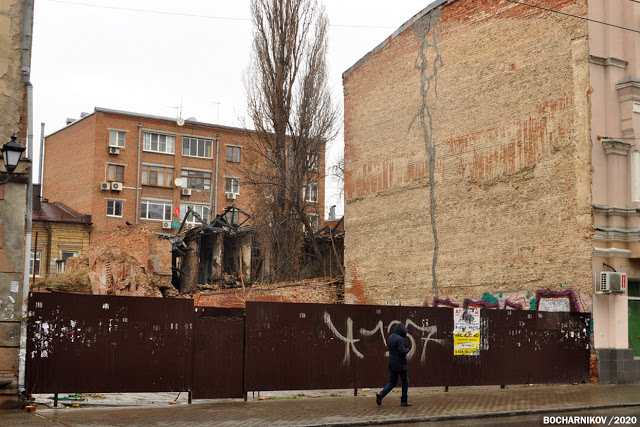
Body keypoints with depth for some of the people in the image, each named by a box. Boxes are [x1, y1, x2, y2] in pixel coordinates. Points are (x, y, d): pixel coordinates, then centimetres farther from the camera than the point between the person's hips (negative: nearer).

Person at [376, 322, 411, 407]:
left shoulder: (390, 337, 9)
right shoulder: (400, 339, -17)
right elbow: (402, 352, -25)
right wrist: (407, 349, -3)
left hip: (392, 364, 8)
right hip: (400, 364, -7)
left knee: (392, 383, 12)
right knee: (405, 382, 8)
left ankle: (381, 395, -9)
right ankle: (404, 401, 11)